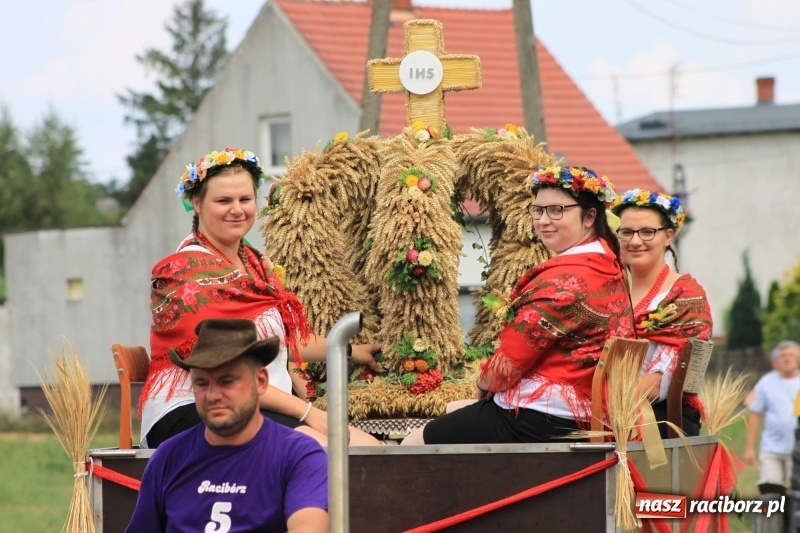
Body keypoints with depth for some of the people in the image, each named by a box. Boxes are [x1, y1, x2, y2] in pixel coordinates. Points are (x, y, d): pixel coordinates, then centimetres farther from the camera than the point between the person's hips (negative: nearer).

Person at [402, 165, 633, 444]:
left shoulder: (565, 278, -21)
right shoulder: (608, 265, 9)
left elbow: (509, 362, -18)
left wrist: (483, 385, 4)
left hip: (540, 421, -11)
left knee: (412, 445, 0)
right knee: (453, 410, 33)